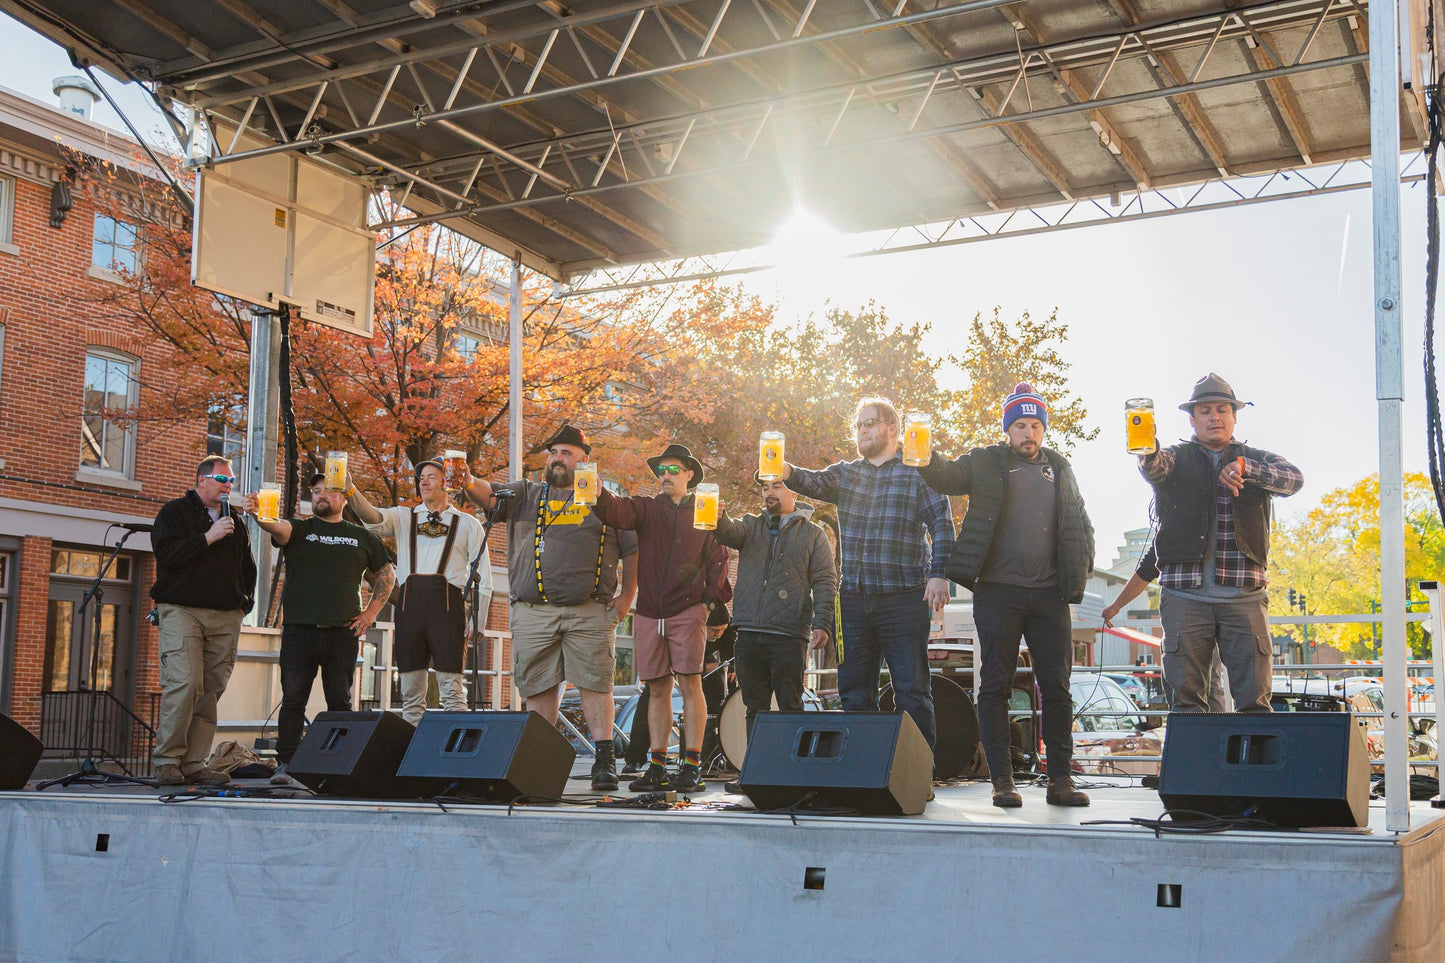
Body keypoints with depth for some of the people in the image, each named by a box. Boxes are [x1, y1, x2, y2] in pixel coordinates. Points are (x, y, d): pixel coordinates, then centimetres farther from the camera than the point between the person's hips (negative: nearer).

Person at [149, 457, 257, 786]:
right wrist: (208, 537, -11)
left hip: (226, 617, 5)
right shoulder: (175, 511, 7)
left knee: (211, 689, -1)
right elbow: (165, 552, -9)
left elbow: (247, 564, 29)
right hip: (182, 610, -5)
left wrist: (245, 601, 16)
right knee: (184, 683, -17)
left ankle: (193, 764, 2)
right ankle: (167, 761, -9)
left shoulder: (235, 520, 22)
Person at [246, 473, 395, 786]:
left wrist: (371, 612, 11)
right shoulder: (299, 529, 8)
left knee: (340, 702, 3)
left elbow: (386, 574, 22)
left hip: (343, 632, 1)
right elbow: (278, 528, -15)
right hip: (299, 630, -1)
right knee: (293, 699, -2)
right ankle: (284, 764, 3)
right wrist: (258, 515, -38)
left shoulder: (361, 538, 14)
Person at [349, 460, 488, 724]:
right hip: (409, 603, 2)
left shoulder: (468, 524, 14)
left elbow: (483, 577, 10)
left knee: (452, 691, -8)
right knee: (411, 693, 2)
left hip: (447, 605, -2)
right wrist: (350, 491, -19)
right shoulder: (404, 518, 19)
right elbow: (372, 518, -1)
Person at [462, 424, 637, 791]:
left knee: (595, 684, -4)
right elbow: (491, 495, -3)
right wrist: (469, 484, -25)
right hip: (533, 613, 2)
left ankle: (605, 760, -1)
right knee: (539, 687, 4)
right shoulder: (527, 495, 15)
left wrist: (627, 595, 4)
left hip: (590, 613, -1)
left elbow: (633, 549, 13)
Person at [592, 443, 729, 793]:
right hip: (649, 614, 2)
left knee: (689, 684, -8)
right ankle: (657, 767, 11)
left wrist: (711, 602, -2)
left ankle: (692, 767, -6)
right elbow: (620, 511, -9)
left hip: (688, 612, -2)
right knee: (657, 689, 6)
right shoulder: (646, 508, 12)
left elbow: (718, 561, 8)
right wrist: (600, 496, -30)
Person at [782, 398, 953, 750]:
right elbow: (814, 482, -3)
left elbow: (942, 525, -4)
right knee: (854, 692, 9)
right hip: (853, 598, 5)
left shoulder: (917, 474, 2)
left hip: (903, 598, -5)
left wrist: (939, 575, -17)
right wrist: (786, 471, -26)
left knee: (912, 691, -4)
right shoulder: (846, 474, 15)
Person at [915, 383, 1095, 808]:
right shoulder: (986, 463, 7)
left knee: (1057, 688, 3)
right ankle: (1001, 779, 5)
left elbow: (1080, 524, 21)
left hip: (1049, 594, 3)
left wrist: (1080, 571, 9)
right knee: (996, 685, 0)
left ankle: (1060, 778, 9)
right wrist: (925, 458, -28)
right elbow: (945, 477, -7)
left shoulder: (1059, 468, 17)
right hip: (998, 590, -3)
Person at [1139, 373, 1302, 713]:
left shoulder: (1257, 460, 17)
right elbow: (1155, 468, -11)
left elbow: (1294, 479, -3)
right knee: (1186, 701, -2)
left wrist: (1244, 467, -21)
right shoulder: (1177, 458, 13)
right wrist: (1148, 451, -36)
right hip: (1185, 593, -1)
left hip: (1244, 594, 1)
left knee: (1255, 701, -3)